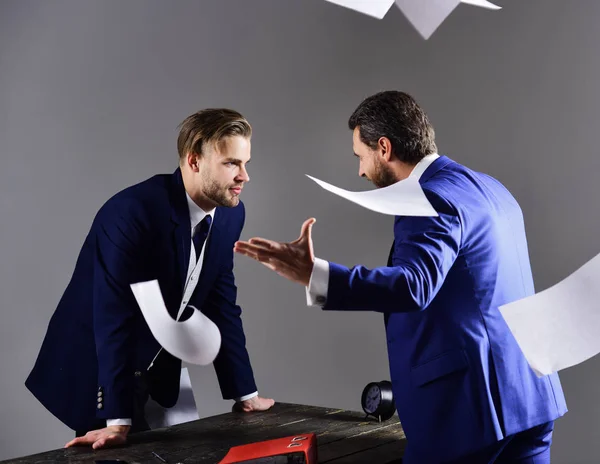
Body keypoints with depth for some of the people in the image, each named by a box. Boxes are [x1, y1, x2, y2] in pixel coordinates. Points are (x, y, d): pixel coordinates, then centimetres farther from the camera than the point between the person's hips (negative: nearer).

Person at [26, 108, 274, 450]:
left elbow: (222, 305, 2)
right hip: (96, 368, -6)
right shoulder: (130, 212, -28)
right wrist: (118, 421, -32)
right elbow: (113, 319, -30)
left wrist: (245, 393, 4)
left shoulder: (230, 214, -5)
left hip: (161, 370, 7)